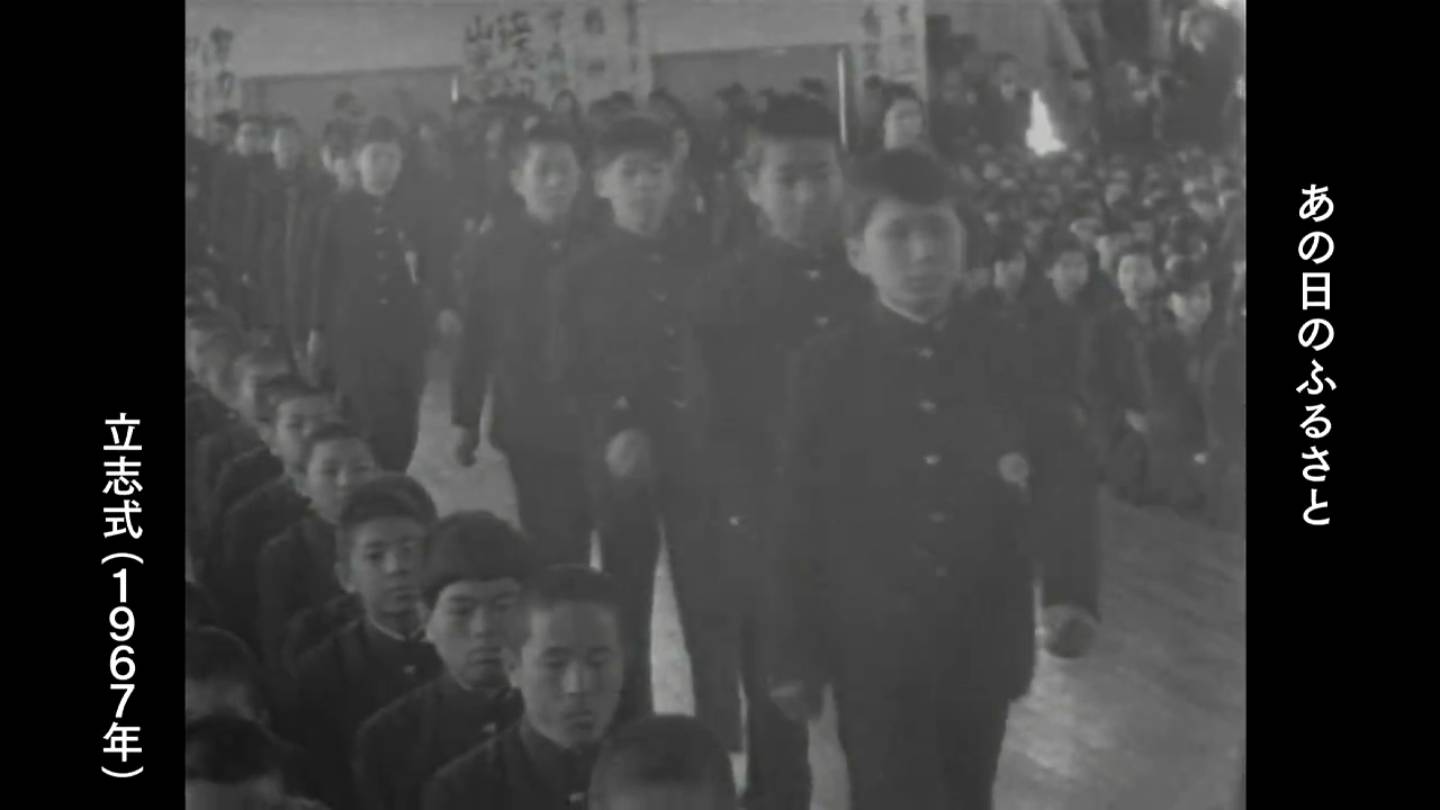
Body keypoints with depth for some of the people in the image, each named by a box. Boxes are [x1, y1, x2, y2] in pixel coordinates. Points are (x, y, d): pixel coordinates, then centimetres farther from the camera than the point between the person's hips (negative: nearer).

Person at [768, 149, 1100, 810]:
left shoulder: (1005, 363, 2)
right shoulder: (825, 369, -5)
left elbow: (1059, 478, -4)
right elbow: (800, 517, -3)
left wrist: (1070, 592, -21)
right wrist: (797, 657, -3)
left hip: (984, 649, 3)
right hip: (875, 653, -3)